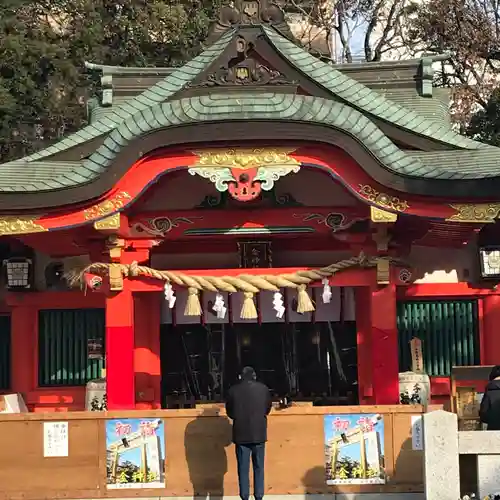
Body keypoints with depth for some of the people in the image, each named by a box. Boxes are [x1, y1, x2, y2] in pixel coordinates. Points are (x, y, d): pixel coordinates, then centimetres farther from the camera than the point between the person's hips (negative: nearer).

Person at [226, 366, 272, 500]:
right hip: (259, 434, 1)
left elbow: (229, 412, 5)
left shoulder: (234, 390, -7)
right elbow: (268, 408, 11)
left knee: (243, 468, 6)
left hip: (241, 434, -1)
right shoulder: (263, 389, -3)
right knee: (259, 467, 10)